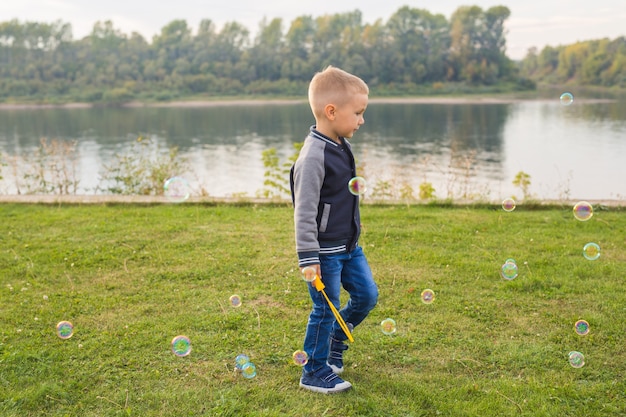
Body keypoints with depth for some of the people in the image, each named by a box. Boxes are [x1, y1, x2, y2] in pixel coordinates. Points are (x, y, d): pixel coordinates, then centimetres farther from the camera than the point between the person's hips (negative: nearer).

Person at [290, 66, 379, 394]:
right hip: (325, 252, -9)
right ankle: (315, 372, 20)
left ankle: (334, 343, 36)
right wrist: (308, 257, -21)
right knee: (326, 310, 2)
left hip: (349, 246, 9)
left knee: (366, 295, 14)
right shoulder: (314, 156, -23)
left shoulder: (341, 146, 6)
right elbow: (304, 211, -22)